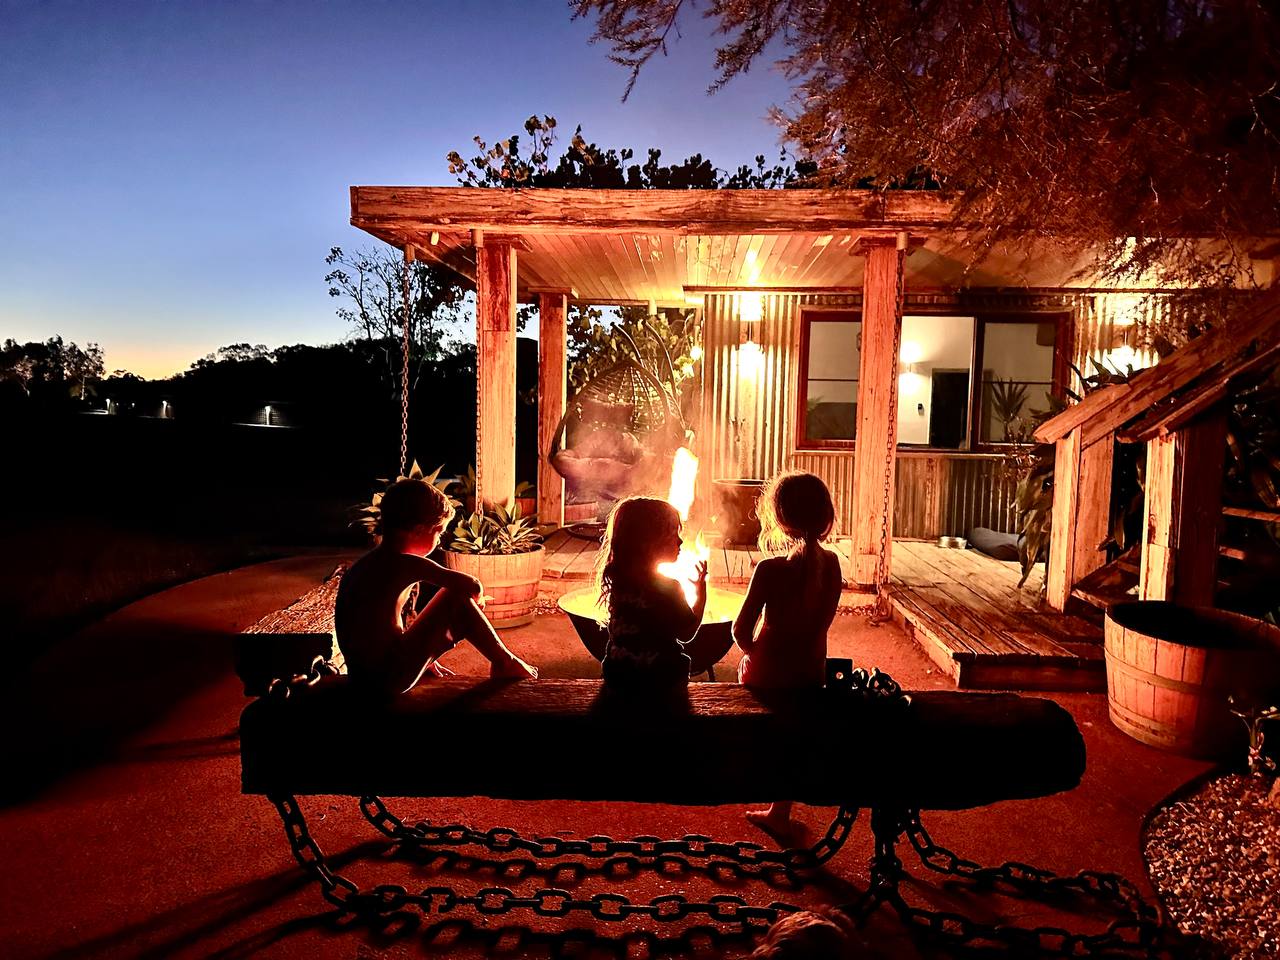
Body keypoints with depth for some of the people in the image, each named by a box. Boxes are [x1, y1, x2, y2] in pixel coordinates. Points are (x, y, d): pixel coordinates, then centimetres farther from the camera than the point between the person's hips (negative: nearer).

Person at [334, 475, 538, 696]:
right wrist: (477, 596, 8)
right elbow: (471, 586, -17)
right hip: (391, 677, -9)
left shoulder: (369, 561, 11)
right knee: (457, 600, -3)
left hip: (361, 674, 9)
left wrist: (422, 656, 28)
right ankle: (505, 662, 10)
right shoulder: (407, 564, -16)